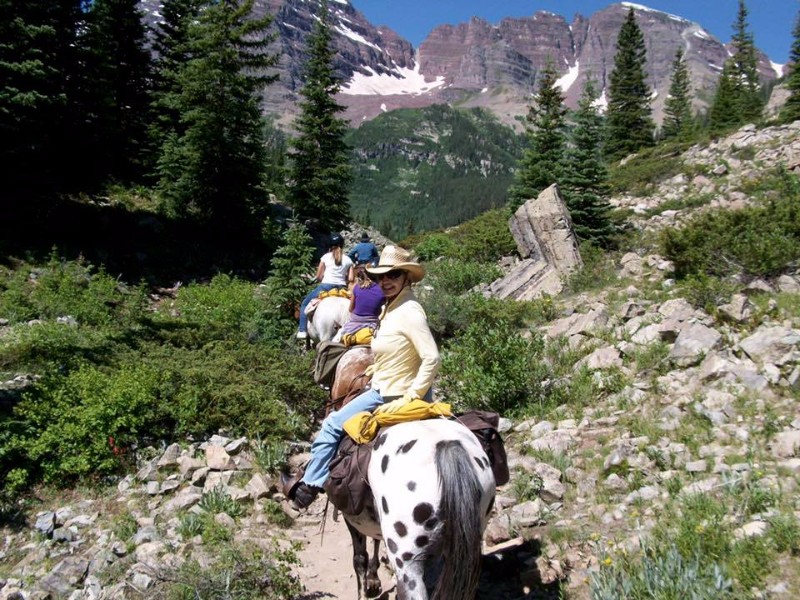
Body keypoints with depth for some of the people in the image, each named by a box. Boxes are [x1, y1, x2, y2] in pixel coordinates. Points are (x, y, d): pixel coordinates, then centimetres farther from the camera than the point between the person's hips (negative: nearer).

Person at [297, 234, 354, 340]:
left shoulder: (326, 257, 3)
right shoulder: (348, 260, 8)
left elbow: (318, 277, 4)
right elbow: (351, 279, 2)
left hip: (325, 286, -2)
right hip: (341, 288, 2)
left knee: (305, 303, 15)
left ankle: (302, 331, 5)